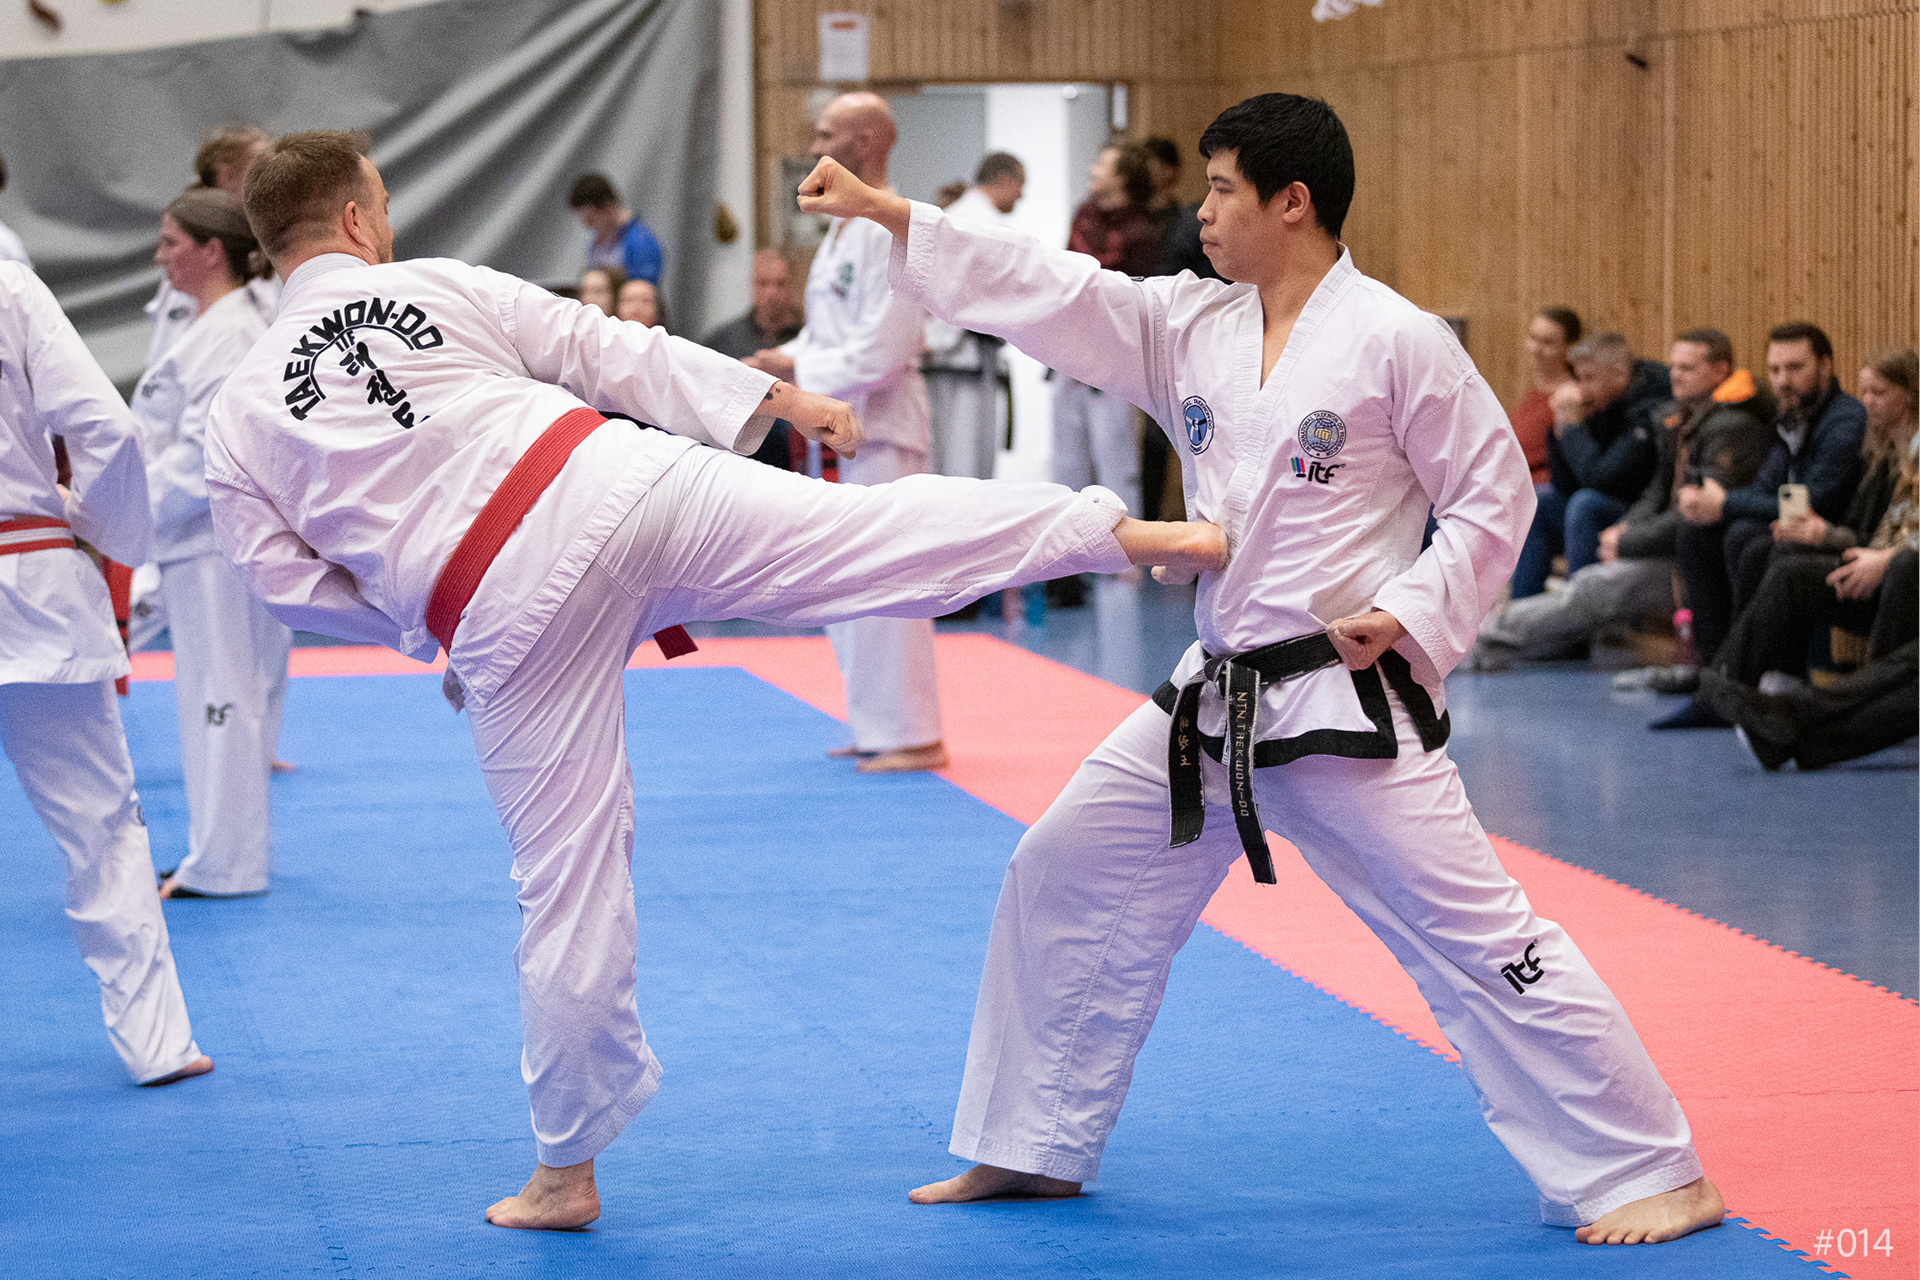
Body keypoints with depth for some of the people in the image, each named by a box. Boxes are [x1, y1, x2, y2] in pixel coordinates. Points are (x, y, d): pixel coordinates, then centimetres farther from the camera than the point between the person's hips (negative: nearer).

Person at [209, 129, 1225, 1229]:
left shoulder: (239, 416, 10)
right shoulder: (438, 286, 10)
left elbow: (289, 583, 11)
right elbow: (602, 347, 13)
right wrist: (777, 397, 17)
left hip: (507, 619, 0)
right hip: (610, 485, 0)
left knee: (568, 878, 9)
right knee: (882, 527, -2)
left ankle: (568, 1170, 19)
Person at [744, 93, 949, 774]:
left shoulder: (894, 232, -16)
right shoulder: (844, 230, 16)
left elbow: (882, 349, -22)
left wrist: (797, 370, -16)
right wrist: (782, 359, 6)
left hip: (881, 428, -11)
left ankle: (912, 735, -5)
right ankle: (876, 726, 22)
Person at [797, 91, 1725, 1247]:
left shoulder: (1396, 340, -11)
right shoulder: (1191, 327, 6)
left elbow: (1495, 496, -7)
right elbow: (1047, 293, 6)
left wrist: (1409, 617, -17)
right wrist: (881, 211, 3)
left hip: (1350, 706, -7)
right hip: (1215, 704, 7)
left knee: (1473, 934, -9)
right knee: (1065, 879, 12)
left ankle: (1653, 1176, -1)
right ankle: (1032, 1149, 26)